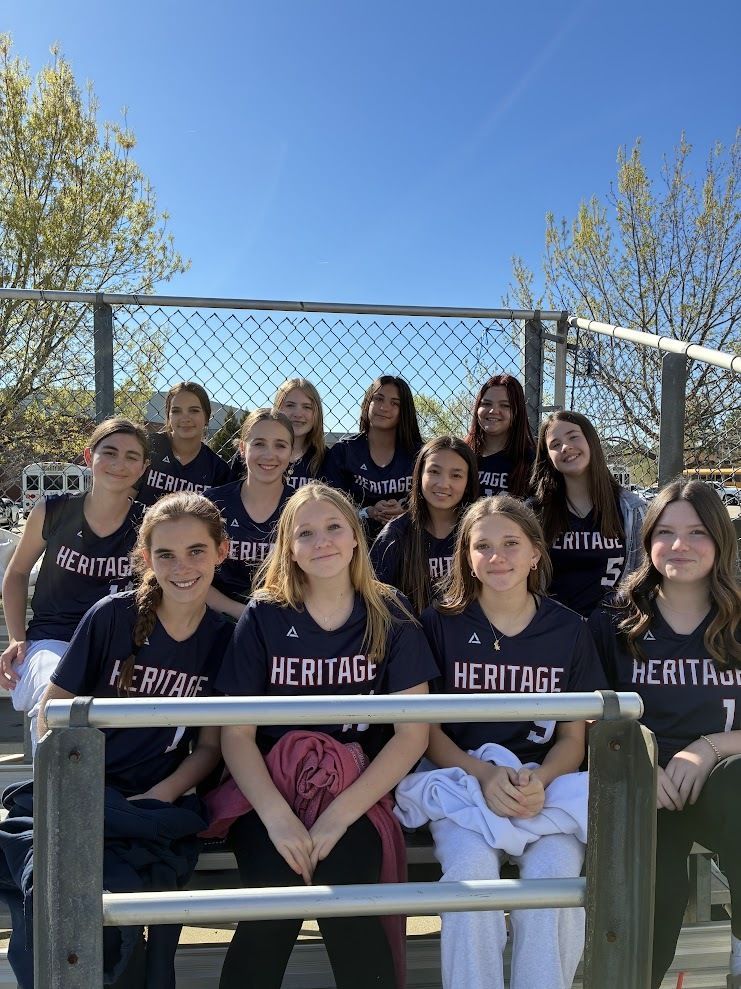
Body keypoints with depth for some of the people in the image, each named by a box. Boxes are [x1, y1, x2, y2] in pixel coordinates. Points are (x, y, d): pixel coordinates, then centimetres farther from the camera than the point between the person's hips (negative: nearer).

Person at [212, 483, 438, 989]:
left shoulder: (391, 617, 0)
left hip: (359, 793, 0)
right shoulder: (264, 617, -1)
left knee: (343, 887, -26)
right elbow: (236, 733, -3)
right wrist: (275, 815, -19)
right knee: (276, 897, -25)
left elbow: (413, 732, -5)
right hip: (270, 789, 0)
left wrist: (340, 814, -15)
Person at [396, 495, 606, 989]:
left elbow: (573, 737, 8)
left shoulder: (569, 629, 6)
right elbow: (429, 729, 3)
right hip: (463, 781, -1)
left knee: (553, 871, -28)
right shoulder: (442, 624, 2)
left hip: (546, 784, 1)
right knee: (471, 866, -30)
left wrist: (539, 781, -13)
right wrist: (485, 775, -14)